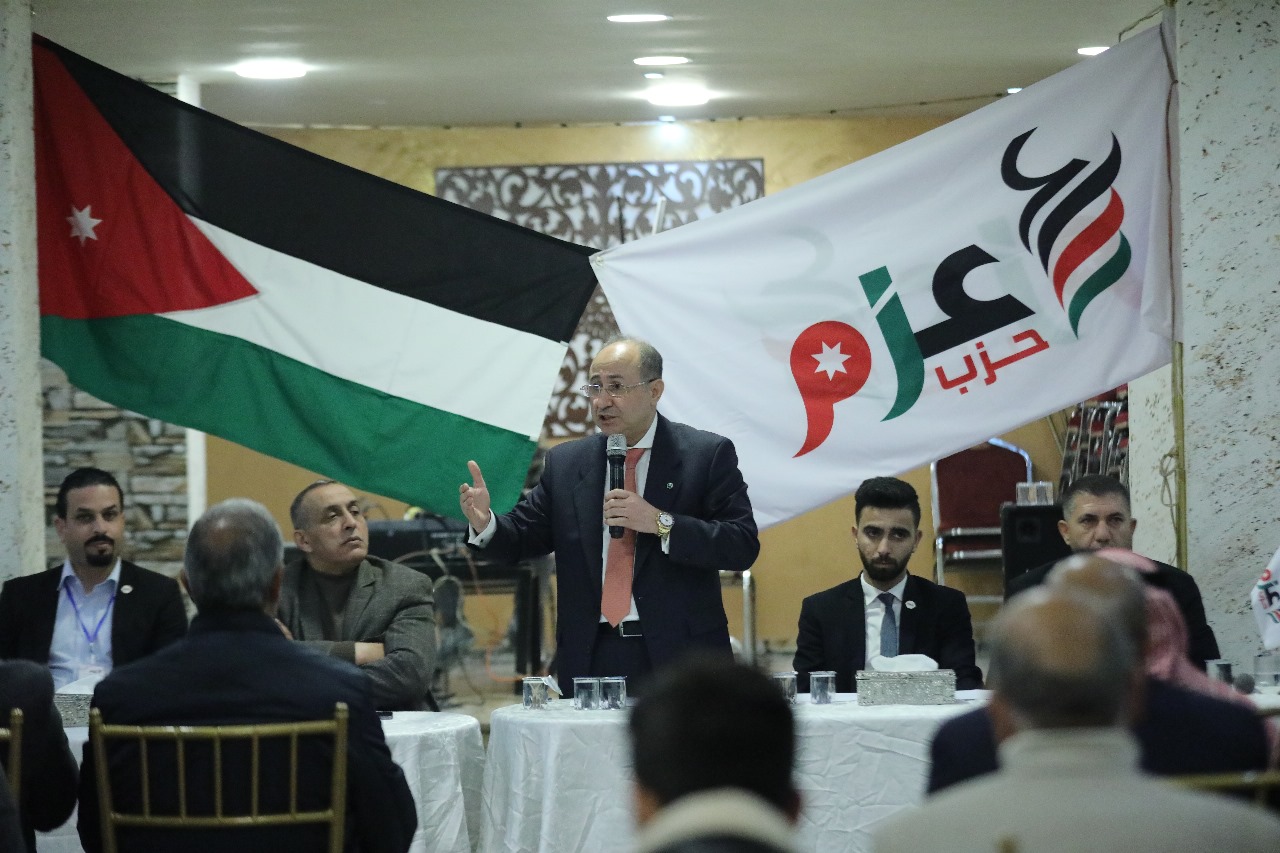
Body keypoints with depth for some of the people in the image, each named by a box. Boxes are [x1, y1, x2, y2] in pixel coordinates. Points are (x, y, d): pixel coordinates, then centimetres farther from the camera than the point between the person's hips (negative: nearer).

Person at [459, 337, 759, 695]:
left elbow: (743, 547, -9)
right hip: (590, 660, 3)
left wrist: (659, 523, -20)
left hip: (678, 658, -2)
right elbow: (522, 538, 11)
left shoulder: (708, 454, -1)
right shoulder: (565, 462, 10)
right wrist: (485, 523, -12)